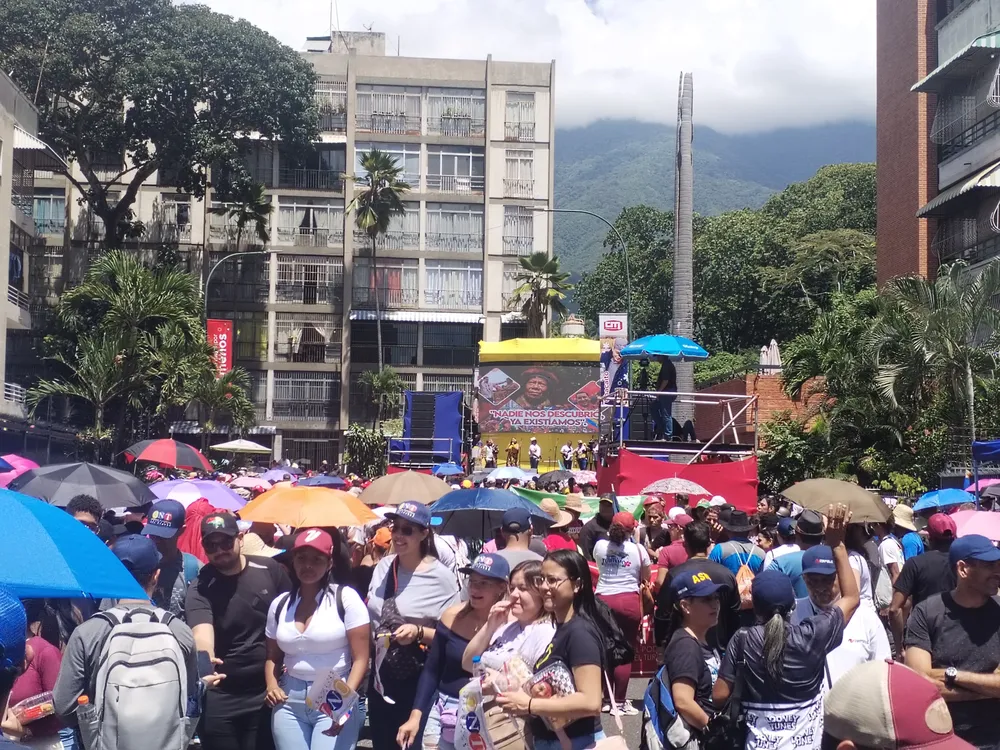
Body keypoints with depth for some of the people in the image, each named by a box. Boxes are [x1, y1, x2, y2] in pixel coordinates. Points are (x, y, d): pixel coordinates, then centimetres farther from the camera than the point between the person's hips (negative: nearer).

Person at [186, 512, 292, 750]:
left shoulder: (269, 569, -3)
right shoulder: (200, 588, -10)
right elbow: (202, 630, -28)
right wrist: (205, 657, -49)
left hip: (267, 691, 2)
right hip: (219, 697, -2)